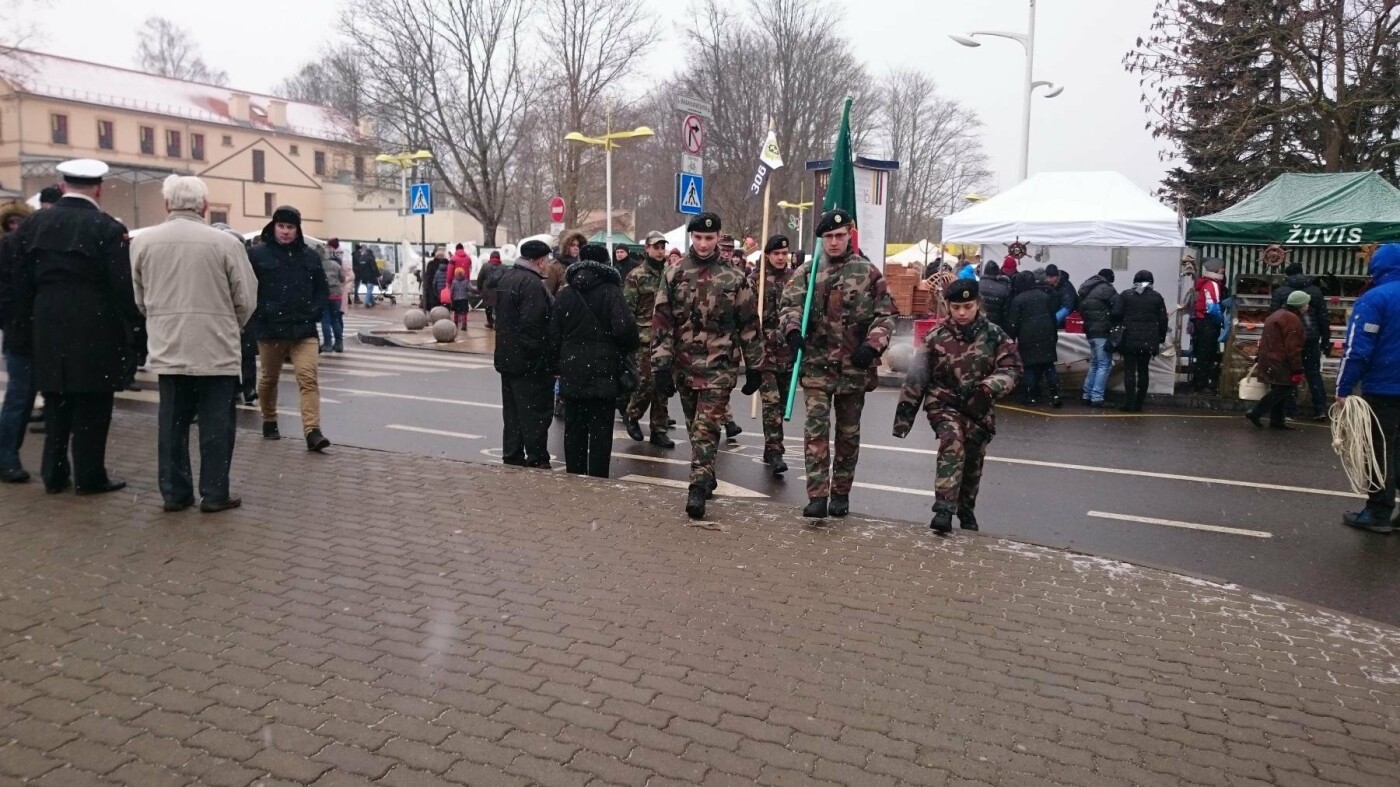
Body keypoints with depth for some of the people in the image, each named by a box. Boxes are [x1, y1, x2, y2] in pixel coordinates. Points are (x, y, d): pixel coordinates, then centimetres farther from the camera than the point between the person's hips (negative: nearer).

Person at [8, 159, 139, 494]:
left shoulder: (32, 224, 6)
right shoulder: (108, 228, -10)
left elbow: (21, 283, 9)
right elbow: (123, 287, -12)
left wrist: (25, 332, 14)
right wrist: (130, 329, -3)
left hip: (48, 329, 5)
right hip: (96, 331, -5)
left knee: (56, 404, 15)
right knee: (91, 407, 3)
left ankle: (54, 473, 22)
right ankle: (89, 476, 9)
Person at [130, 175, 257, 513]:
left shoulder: (143, 242, 1)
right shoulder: (225, 243, -10)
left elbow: (140, 299, 10)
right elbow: (246, 300, -4)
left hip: (168, 349, 3)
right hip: (217, 350, -3)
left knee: (172, 422, 12)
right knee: (216, 424, 4)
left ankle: (174, 492, 17)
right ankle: (214, 494, 8)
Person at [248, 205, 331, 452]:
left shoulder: (309, 255, 8)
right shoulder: (258, 254, -3)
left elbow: (322, 289, 15)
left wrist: (315, 312, 1)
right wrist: (259, 316, -9)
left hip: (303, 329, 1)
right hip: (270, 329, -1)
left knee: (308, 378, -11)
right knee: (269, 379, 15)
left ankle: (312, 432, -17)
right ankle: (269, 422, 36)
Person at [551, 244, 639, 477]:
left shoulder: (564, 294, 6)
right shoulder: (611, 291, -8)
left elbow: (553, 335, 6)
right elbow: (624, 328, -19)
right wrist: (632, 345, 1)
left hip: (572, 372, 4)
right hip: (603, 372, -4)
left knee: (574, 429, 11)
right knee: (600, 430, 1)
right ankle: (597, 481, 3)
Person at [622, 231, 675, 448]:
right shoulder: (636, 276, -1)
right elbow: (627, 309, -6)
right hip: (645, 338, -4)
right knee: (646, 383, -6)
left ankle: (659, 430, 13)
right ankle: (631, 416, 20)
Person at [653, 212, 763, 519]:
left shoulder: (734, 278, -1)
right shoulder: (673, 275, 3)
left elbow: (749, 325, 3)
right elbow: (661, 323, 0)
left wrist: (754, 367, 4)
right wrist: (661, 366, -6)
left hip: (719, 366, -3)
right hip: (683, 365, 3)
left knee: (706, 428, -11)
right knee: (695, 427, 14)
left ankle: (698, 489, -12)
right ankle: (706, 478, 29)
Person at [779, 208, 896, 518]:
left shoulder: (868, 272, 2)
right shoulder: (806, 273, 6)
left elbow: (886, 313, 2)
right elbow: (789, 304, -3)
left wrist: (873, 344, -13)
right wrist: (792, 329, -24)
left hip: (854, 366, 0)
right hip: (816, 365, 0)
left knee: (848, 432, 10)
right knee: (816, 428, -9)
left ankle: (841, 494, 24)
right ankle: (817, 496, -6)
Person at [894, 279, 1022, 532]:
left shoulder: (994, 335, -4)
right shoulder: (936, 337, -7)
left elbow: (1012, 368, -6)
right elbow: (916, 377, -4)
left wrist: (989, 387, -27)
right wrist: (904, 414, -4)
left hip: (978, 408, 2)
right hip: (944, 403, -2)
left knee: (973, 461, 12)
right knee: (952, 443, -27)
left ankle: (966, 510, 35)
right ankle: (944, 509, -29)